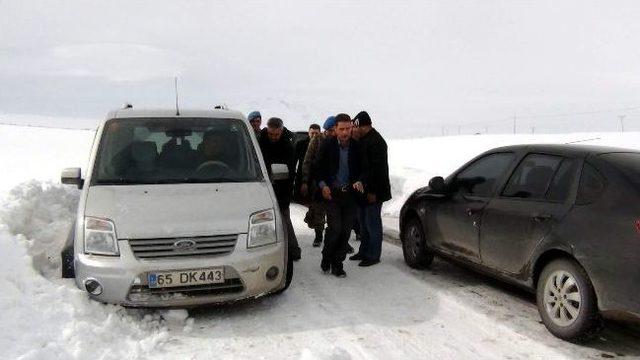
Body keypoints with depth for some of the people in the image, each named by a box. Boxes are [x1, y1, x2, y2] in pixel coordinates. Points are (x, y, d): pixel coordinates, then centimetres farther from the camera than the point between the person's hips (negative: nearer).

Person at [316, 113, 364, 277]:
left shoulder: (357, 147, 1)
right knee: (335, 228, -11)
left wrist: (359, 181, -11)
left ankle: (337, 264, 16)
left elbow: (362, 169, 9)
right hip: (332, 193, -2)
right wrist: (323, 185, -9)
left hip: (350, 194, 2)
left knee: (346, 231, 3)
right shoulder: (327, 146, -2)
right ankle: (326, 258, 14)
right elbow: (319, 168, 5)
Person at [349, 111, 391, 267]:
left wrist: (373, 191, -24)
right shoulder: (363, 140, 14)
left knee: (372, 222, -3)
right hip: (364, 190, 10)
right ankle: (364, 251, 27)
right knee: (363, 221, 16)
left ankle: (373, 255, 6)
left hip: (373, 191, -10)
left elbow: (378, 168, -22)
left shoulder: (376, 141, -17)